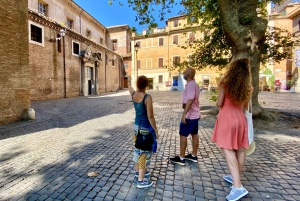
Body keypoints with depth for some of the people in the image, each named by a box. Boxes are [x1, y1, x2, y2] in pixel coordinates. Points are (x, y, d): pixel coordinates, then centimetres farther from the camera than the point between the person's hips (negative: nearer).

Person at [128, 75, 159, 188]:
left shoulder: (133, 94, -1)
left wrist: (129, 81, 47)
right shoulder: (147, 97, -23)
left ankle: (138, 171, 40)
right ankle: (141, 181, 14)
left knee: (137, 149, 21)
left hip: (136, 126, 8)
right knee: (144, 152, 3)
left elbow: (129, 87, 25)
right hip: (145, 128, -8)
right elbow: (150, 116, -23)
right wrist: (156, 130, -13)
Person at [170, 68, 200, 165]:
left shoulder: (190, 85, -19)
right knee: (194, 134, 15)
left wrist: (184, 114, -29)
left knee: (183, 135, -1)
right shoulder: (195, 84, 13)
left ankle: (181, 158, 8)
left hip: (189, 116, -10)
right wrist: (185, 104, 8)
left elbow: (190, 100, -28)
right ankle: (194, 155, 28)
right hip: (195, 114, 10)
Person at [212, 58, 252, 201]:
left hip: (227, 118, -6)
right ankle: (236, 178, 33)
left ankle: (238, 187, -8)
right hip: (240, 118, 7)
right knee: (240, 149, 15)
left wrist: (217, 101, 12)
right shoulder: (246, 87, 6)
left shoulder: (225, 84, -11)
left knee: (228, 150, -4)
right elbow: (245, 106, 13)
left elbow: (219, 103, -10)